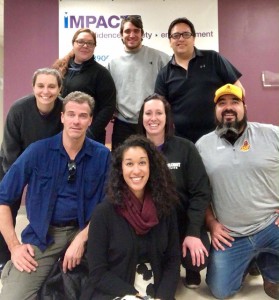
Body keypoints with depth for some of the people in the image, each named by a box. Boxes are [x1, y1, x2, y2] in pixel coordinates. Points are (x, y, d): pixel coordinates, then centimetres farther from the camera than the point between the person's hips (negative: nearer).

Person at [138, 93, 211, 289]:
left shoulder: (185, 148, -5)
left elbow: (201, 193, -7)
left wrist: (193, 232, -17)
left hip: (184, 223, -1)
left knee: (197, 259, -23)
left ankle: (191, 269, 17)